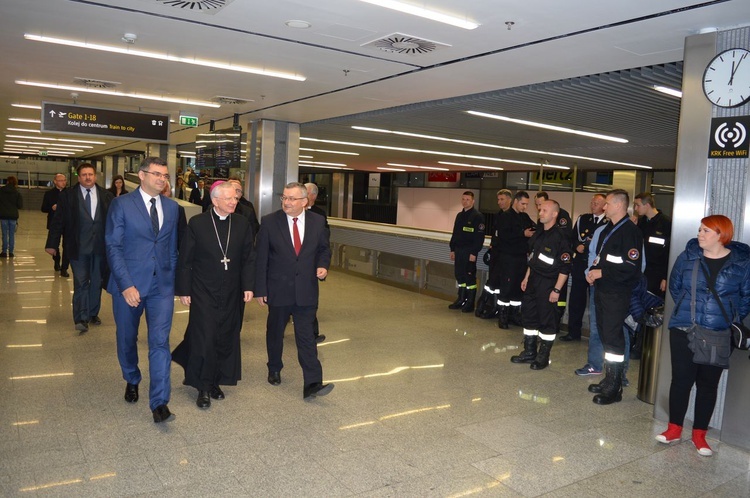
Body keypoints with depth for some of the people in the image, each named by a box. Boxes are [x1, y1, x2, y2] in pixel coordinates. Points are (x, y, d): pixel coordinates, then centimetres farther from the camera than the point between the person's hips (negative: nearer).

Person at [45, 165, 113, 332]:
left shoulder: (106, 195, 3)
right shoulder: (67, 195, 0)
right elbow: (58, 221, 0)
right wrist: (52, 244, -4)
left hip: (100, 247, 2)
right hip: (78, 248, -2)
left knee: (97, 282, 12)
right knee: (81, 283, -1)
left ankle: (93, 314, 26)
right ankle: (81, 319, 2)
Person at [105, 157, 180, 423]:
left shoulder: (172, 207, 7)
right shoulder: (122, 204, -4)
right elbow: (113, 247, -8)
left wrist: (172, 278, 8)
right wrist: (126, 285, -16)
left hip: (162, 286, 2)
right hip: (128, 284, -1)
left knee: (160, 341, -6)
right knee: (127, 339, 15)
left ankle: (159, 402, -3)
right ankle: (132, 381, 42)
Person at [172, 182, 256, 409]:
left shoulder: (243, 224, 2)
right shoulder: (197, 223, -5)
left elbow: (249, 259, 4)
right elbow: (185, 260, -3)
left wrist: (248, 286, -3)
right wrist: (183, 290, -4)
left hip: (232, 294, 3)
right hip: (204, 293, -3)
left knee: (226, 340, 9)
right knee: (204, 339, -2)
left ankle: (216, 382, 26)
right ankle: (203, 387, 12)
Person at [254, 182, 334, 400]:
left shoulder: (317, 222, -1)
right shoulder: (269, 222, -7)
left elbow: (324, 248, 13)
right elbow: (260, 258, -5)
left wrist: (322, 266, -8)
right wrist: (260, 289, -7)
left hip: (306, 290, 0)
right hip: (278, 289, 0)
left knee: (306, 336, -5)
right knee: (275, 332, 17)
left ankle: (312, 384, -4)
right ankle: (274, 369, 40)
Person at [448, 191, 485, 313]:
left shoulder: (477, 216, -9)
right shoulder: (459, 215, 14)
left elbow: (480, 237, -14)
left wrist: (474, 253, -18)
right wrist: (452, 249, 15)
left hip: (469, 252, -7)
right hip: (458, 250, 7)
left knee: (469, 276, -3)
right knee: (459, 275, 11)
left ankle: (470, 304, 5)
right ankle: (461, 300, 23)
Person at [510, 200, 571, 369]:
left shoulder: (560, 238, -15)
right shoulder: (537, 234, 9)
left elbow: (565, 268, -16)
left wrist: (557, 289, -18)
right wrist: (526, 278, 16)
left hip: (548, 284, -8)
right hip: (533, 281, 8)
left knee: (547, 320, 2)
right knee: (529, 315, 13)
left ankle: (543, 356, 15)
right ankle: (529, 352, 26)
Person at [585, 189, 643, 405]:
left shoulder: (630, 232, -14)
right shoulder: (608, 229, 15)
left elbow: (631, 267, -20)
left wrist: (602, 272, -17)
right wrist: (593, 271, 6)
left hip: (617, 295, -9)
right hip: (602, 290, 9)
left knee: (613, 337, -4)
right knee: (605, 335, 15)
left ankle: (614, 388, 5)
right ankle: (609, 379, 28)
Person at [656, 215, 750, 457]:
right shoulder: (688, 256, -1)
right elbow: (674, 286, 13)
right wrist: (687, 308, 10)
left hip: (719, 336, 0)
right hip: (683, 331, 1)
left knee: (708, 384, 10)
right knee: (681, 379, 5)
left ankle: (699, 434, 23)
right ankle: (675, 428, 20)